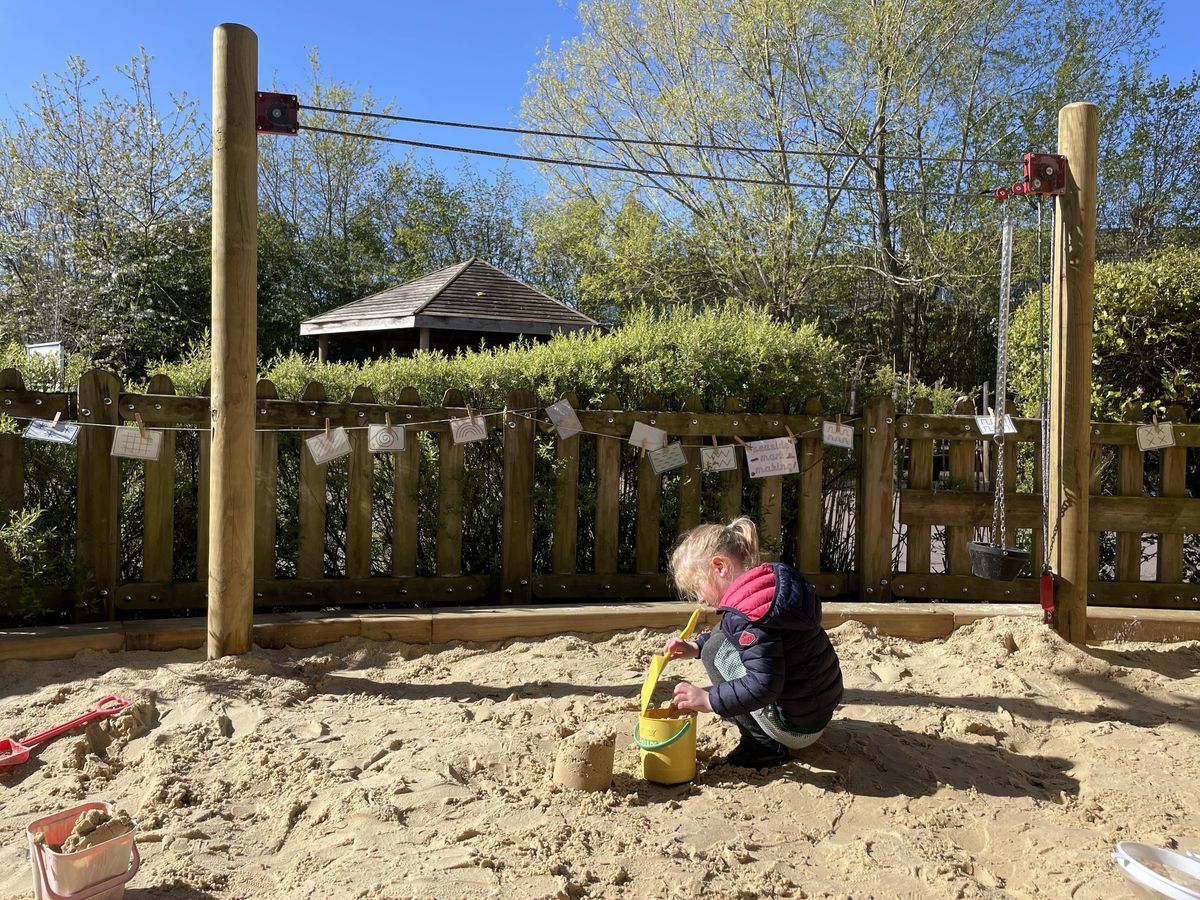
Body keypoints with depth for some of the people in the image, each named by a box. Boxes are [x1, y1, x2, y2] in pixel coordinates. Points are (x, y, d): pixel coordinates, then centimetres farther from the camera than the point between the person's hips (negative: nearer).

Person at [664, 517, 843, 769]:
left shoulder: (746, 613, -25)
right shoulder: (773, 582, 6)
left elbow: (764, 685, -31)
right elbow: (730, 633, 22)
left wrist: (709, 700, -25)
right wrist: (695, 647, 12)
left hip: (797, 728, -10)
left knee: (717, 649, -10)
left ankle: (763, 745, -7)